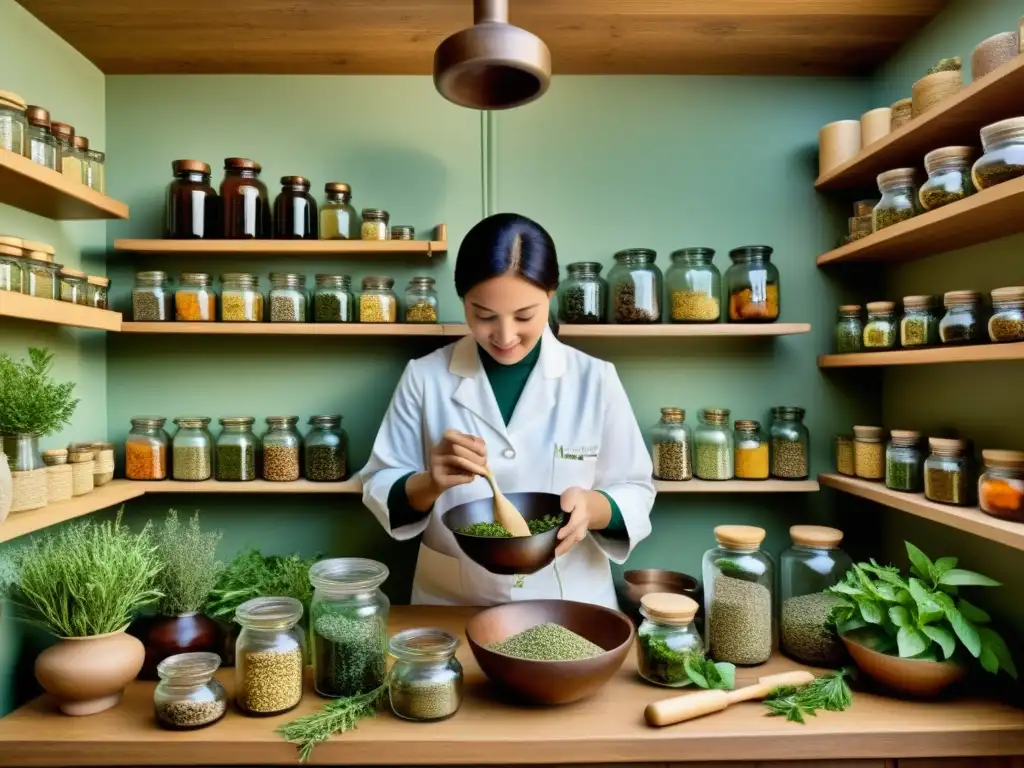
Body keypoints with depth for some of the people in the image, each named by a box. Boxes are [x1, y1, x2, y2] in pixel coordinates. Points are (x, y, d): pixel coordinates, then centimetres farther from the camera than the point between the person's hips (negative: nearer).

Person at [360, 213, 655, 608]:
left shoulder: (594, 380, -6)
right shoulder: (425, 377, -5)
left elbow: (636, 493, -1)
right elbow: (379, 490, -1)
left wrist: (593, 508, -21)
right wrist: (430, 483, -21)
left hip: (570, 606, 0)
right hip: (452, 607, 0)